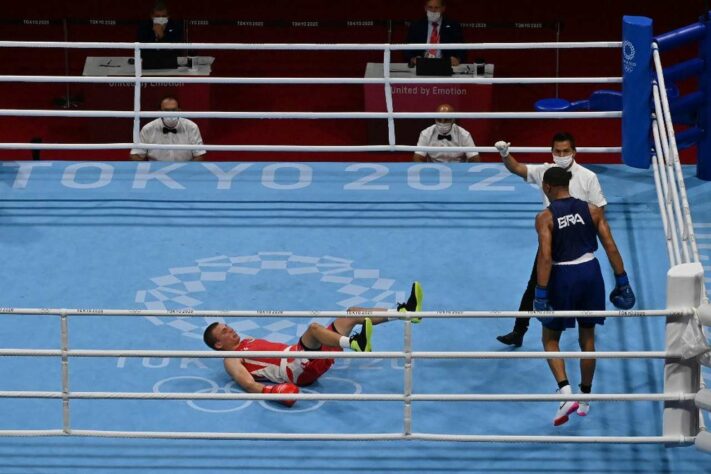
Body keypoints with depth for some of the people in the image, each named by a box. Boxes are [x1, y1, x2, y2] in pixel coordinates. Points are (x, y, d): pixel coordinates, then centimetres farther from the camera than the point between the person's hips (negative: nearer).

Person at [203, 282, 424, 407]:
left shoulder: (247, 342, 28)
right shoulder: (232, 361, 0)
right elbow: (248, 384, -16)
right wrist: (271, 390, -36)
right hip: (300, 370, -9)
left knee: (352, 313, 4)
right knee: (314, 327, -37)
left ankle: (405, 310, -3)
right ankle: (355, 344, -61)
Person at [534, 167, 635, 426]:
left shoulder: (545, 217, -10)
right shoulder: (592, 210, 1)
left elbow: (545, 256, -18)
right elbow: (611, 248, -2)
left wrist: (541, 294, -18)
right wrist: (622, 282, 4)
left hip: (563, 277, -4)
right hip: (590, 273, 4)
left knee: (550, 339, 13)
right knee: (587, 339, 19)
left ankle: (566, 393, -8)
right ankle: (585, 399, 29)